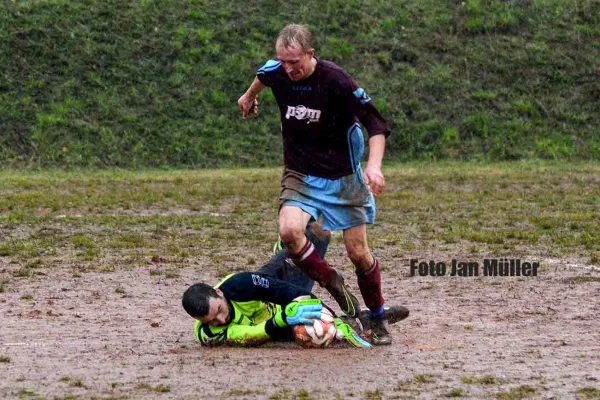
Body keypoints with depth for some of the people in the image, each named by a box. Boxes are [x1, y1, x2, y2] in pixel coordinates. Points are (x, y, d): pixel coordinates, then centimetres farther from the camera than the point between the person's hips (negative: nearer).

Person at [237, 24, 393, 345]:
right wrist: (249, 97, 41)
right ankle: (332, 283, -4)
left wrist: (374, 166, -33)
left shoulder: (335, 80, -21)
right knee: (289, 230, -26)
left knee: (358, 252, 0)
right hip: (300, 176, 3)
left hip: (343, 178, -2)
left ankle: (379, 321, 21)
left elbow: (375, 123, -17)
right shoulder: (277, 72, -8)